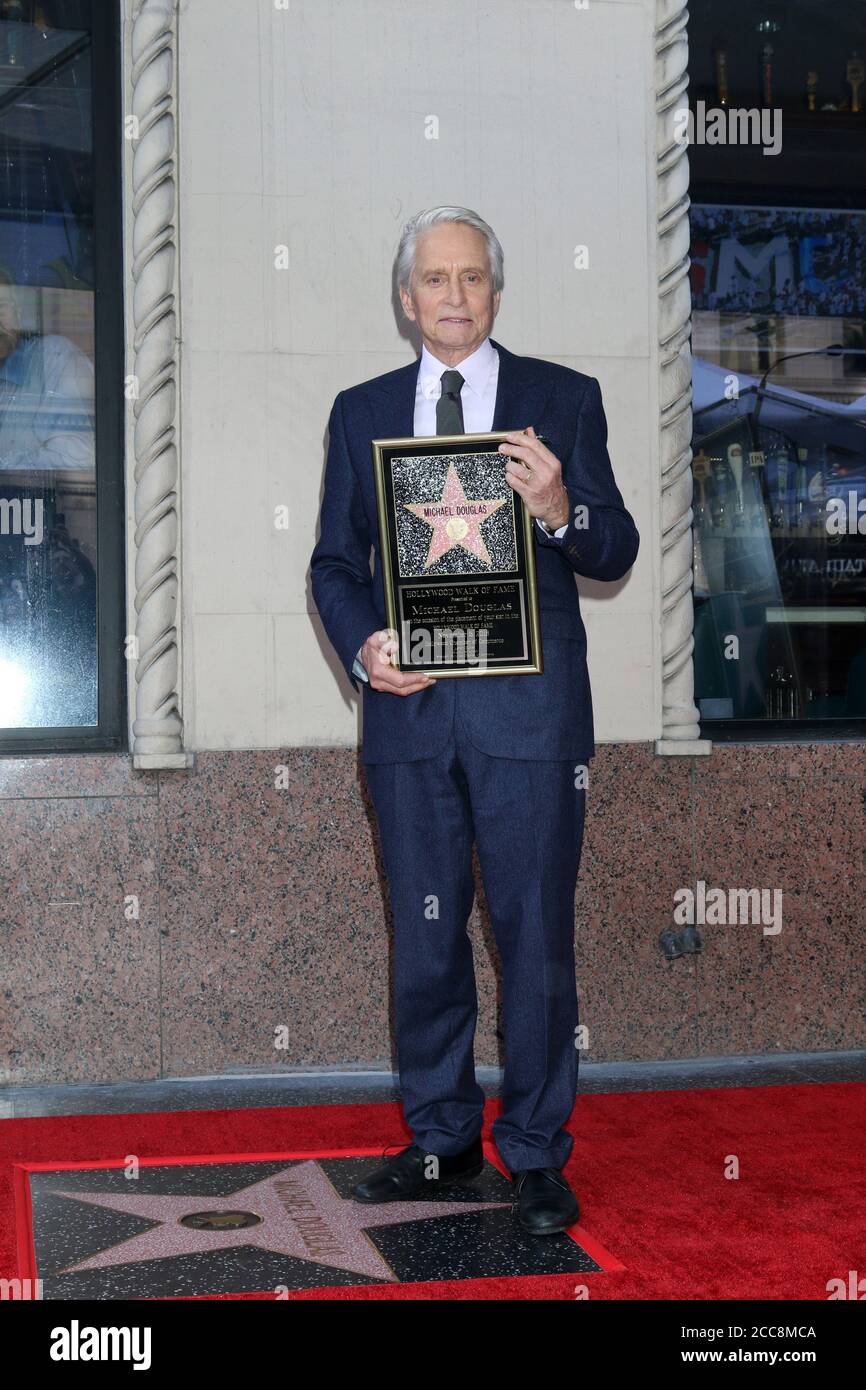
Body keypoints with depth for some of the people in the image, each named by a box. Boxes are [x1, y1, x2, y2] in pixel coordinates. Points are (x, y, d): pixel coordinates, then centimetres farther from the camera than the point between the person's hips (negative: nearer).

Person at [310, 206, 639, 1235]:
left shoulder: (564, 398, 6)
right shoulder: (360, 412, 12)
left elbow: (616, 552, 1)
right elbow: (335, 561, 11)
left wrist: (559, 512, -21)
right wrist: (361, 645, -9)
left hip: (529, 708, -2)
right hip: (409, 707, 3)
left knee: (536, 935, 1)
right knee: (424, 937, 11)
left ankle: (536, 1156, 15)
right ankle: (441, 1138, 26)